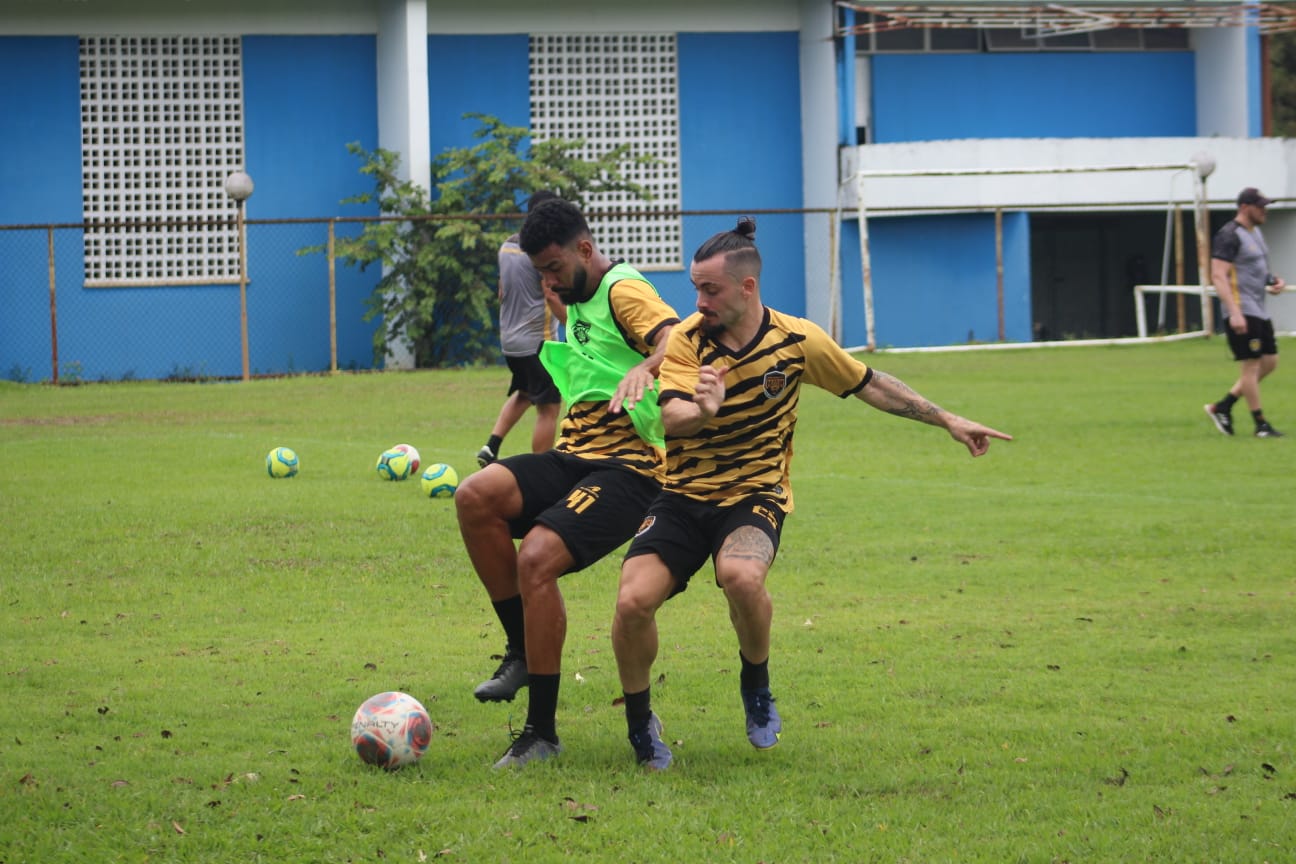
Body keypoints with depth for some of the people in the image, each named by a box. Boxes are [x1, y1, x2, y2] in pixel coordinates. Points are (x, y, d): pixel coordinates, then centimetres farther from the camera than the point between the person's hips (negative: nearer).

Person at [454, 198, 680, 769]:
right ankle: (520, 650, -8)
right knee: (476, 496, -20)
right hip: (575, 458, 8)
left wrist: (643, 368, -47)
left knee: (537, 559, -27)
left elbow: (677, 338, -29)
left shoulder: (624, 291, -8)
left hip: (628, 468, -8)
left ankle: (542, 733, -17)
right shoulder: (580, 300, 21)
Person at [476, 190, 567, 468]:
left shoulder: (508, 246, 10)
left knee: (522, 394, 27)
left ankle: (491, 447, 12)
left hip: (509, 339, 9)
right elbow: (553, 297, -19)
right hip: (536, 341, -9)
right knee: (549, 408, 0)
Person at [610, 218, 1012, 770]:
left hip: (755, 495, -1)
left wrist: (947, 421, 13)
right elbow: (671, 420, -24)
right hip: (684, 495, 1)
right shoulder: (687, 340, -9)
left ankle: (756, 684, -3)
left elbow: (869, 385, 10)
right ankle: (639, 720, 6)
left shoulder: (798, 340, -5)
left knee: (741, 575, -35)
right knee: (633, 600, -22)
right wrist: (703, 410, -48)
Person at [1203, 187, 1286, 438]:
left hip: (1259, 312, 10)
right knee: (1251, 365, -6)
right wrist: (1234, 313, -28)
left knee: (1269, 362, 10)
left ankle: (1222, 407, 16)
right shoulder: (1229, 236, -13)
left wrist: (1273, 281, 8)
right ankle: (1261, 425, -1)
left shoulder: (1255, 233, 16)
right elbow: (1218, 276, -20)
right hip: (1242, 312, -10)